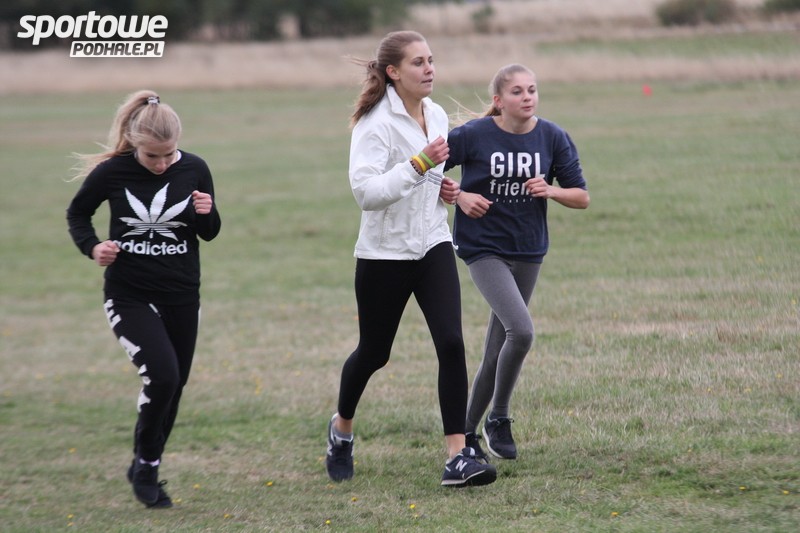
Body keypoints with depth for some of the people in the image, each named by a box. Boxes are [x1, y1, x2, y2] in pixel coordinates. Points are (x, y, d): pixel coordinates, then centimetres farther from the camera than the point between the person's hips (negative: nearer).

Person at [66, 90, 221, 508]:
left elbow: (209, 234, 6)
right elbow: (77, 214, 6)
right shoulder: (113, 172, -13)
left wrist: (206, 214, -16)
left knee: (172, 387, 10)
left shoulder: (193, 170, -7)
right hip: (129, 296, -3)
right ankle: (145, 462, 1)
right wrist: (92, 246, -13)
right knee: (162, 374, -21)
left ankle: (146, 472, 30)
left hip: (181, 298, 3)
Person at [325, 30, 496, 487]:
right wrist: (419, 164, -34)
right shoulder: (375, 123, -16)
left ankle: (458, 458, -13)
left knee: (451, 342, -13)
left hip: (433, 246, 5)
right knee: (374, 353, 10)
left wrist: (445, 187, 6)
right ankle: (342, 428, 40)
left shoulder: (437, 116, 6)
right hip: (384, 253, -5)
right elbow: (366, 191, -28)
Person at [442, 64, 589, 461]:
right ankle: (499, 420, -3)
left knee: (496, 353, 10)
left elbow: (581, 197, 2)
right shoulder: (473, 136, -12)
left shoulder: (552, 138, -3)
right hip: (484, 247, -4)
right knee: (521, 331, -23)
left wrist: (551, 191, -16)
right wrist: (458, 196, -16)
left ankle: (468, 431, 26)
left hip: (528, 252, 4)